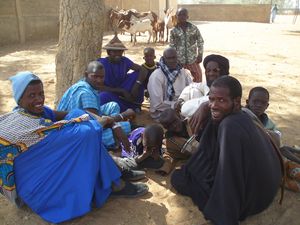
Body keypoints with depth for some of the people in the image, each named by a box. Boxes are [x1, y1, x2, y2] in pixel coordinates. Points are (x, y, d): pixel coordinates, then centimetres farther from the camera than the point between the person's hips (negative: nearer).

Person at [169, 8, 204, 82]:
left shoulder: (194, 28, -3)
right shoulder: (173, 31, -3)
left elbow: (200, 42, 4)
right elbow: (171, 46, 1)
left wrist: (200, 55, 0)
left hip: (193, 59, 0)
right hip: (179, 60, 0)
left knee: (198, 76, 5)